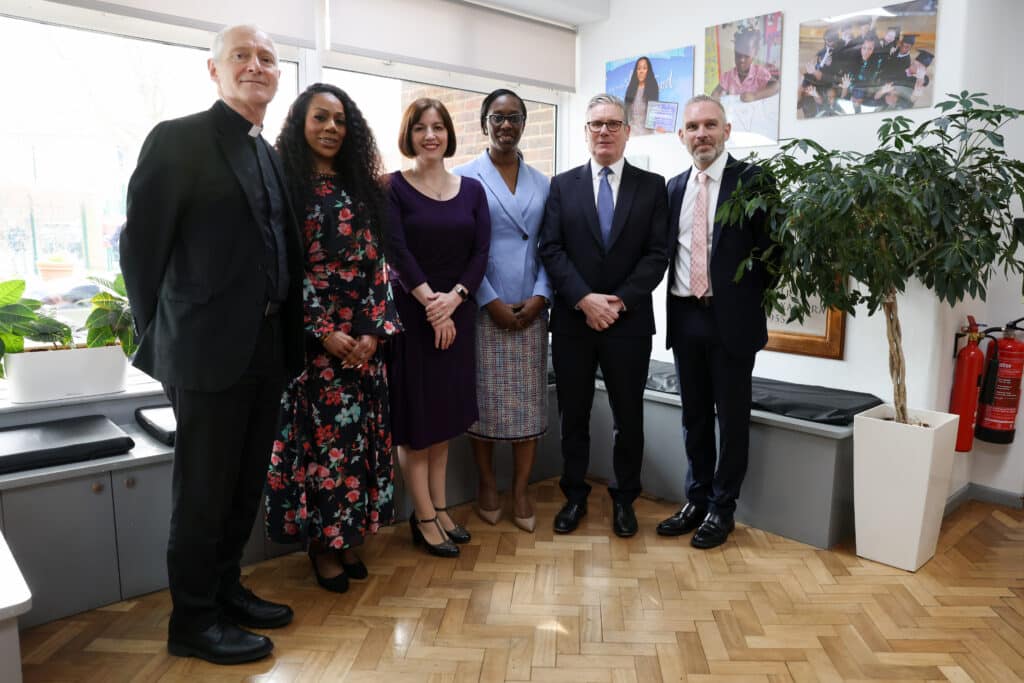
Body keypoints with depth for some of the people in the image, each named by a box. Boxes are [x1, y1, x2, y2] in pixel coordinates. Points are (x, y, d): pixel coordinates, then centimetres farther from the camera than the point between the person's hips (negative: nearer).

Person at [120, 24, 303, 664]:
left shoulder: (273, 156, 15)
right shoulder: (178, 139, -6)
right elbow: (140, 245, -8)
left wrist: (291, 335, 7)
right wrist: (160, 338, -6)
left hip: (269, 347, 7)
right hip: (211, 347, -7)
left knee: (246, 486, 16)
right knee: (204, 491, 5)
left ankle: (226, 590, 34)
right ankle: (193, 620, 22)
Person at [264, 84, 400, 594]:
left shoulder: (361, 188, 11)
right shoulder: (284, 185, -2)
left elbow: (375, 265, 7)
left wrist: (375, 330, -4)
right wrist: (324, 332, -14)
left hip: (364, 336, 5)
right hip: (312, 338, -4)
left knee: (360, 436, 8)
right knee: (320, 437, 1)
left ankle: (349, 537, 22)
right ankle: (321, 543, 18)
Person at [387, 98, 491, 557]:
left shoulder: (471, 189, 8)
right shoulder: (392, 187, -3)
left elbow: (480, 251, 0)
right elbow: (397, 252, -12)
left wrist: (454, 297, -14)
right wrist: (430, 303, -17)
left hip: (457, 313, 4)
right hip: (410, 313, -4)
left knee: (445, 413, 11)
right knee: (415, 415, 2)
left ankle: (439, 507, 23)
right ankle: (424, 518, 13)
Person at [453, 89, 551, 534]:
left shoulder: (542, 184, 11)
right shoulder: (465, 178, 1)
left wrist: (540, 296, -6)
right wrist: (491, 301, -11)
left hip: (530, 310, 3)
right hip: (482, 308, -3)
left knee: (529, 400, 4)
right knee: (484, 399, 4)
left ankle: (521, 490, 16)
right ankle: (487, 485, 21)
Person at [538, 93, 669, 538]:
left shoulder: (652, 186, 5)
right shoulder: (562, 185, 7)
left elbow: (657, 254, -2)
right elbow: (551, 249, -2)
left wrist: (619, 301, -13)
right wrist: (584, 299, -14)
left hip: (629, 322, 0)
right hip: (572, 321, 1)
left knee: (628, 417, 8)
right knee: (573, 415, 10)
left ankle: (624, 498, 26)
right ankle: (575, 495, 26)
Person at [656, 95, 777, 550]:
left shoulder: (752, 180, -5)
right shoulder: (674, 187, 11)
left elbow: (771, 247, -4)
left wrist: (752, 300, -3)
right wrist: (674, 300, 5)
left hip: (731, 320, -4)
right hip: (684, 318, 5)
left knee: (732, 419, 6)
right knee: (694, 416, 14)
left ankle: (722, 509, 21)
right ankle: (697, 500, 28)